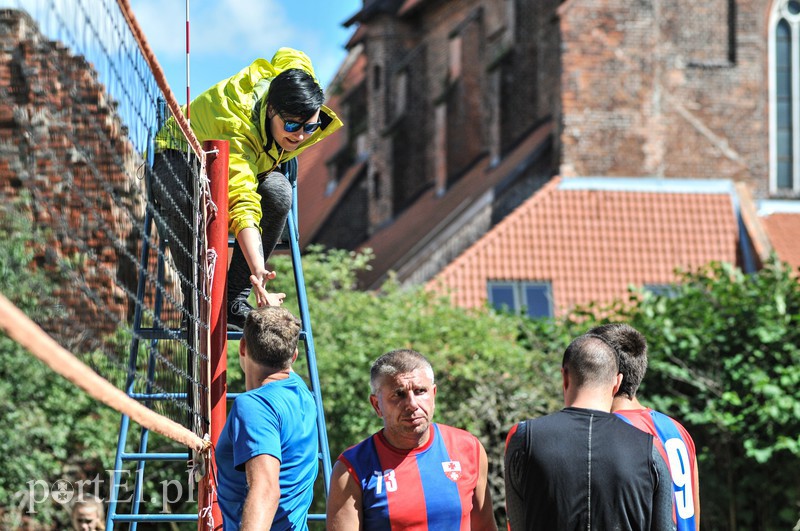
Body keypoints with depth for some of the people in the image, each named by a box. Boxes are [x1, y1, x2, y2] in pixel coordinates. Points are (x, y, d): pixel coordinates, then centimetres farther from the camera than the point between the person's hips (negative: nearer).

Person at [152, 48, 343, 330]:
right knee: (185, 201, -43)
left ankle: (234, 301, -23)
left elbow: (287, 56, 3)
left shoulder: (296, 70, -24)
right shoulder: (237, 129, -43)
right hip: (180, 156, -6)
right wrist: (258, 272, -67)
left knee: (278, 191, -30)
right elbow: (244, 205, -54)